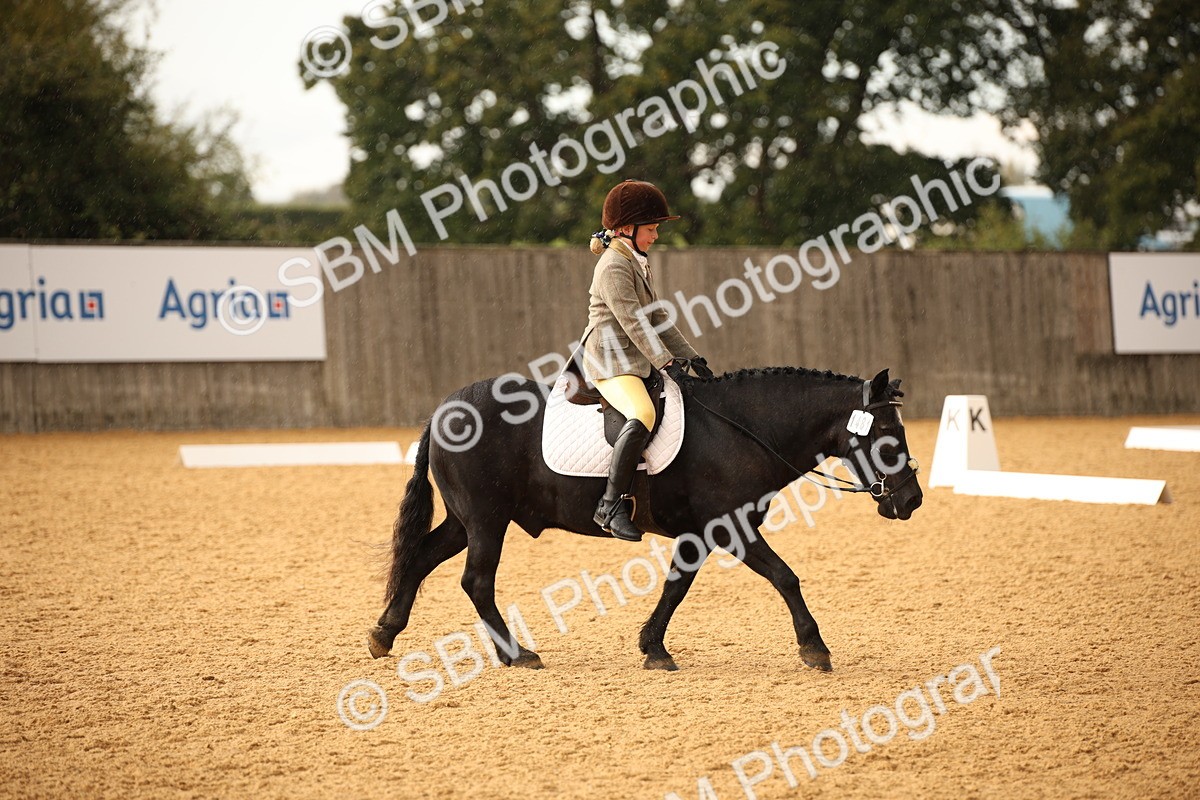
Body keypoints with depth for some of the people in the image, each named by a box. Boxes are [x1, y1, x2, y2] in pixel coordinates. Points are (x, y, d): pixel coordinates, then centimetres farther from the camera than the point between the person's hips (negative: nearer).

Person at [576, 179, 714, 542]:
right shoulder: (614, 267, -13)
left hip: (637, 362, 11)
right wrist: (666, 362, -26)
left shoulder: (639, 263, 19)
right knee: (643, 415, -35)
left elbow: (657, 319, 20)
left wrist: (691, 357, 11)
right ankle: (611, 505, -36)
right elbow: (633, 322, -21)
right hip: (610, 363, -11)